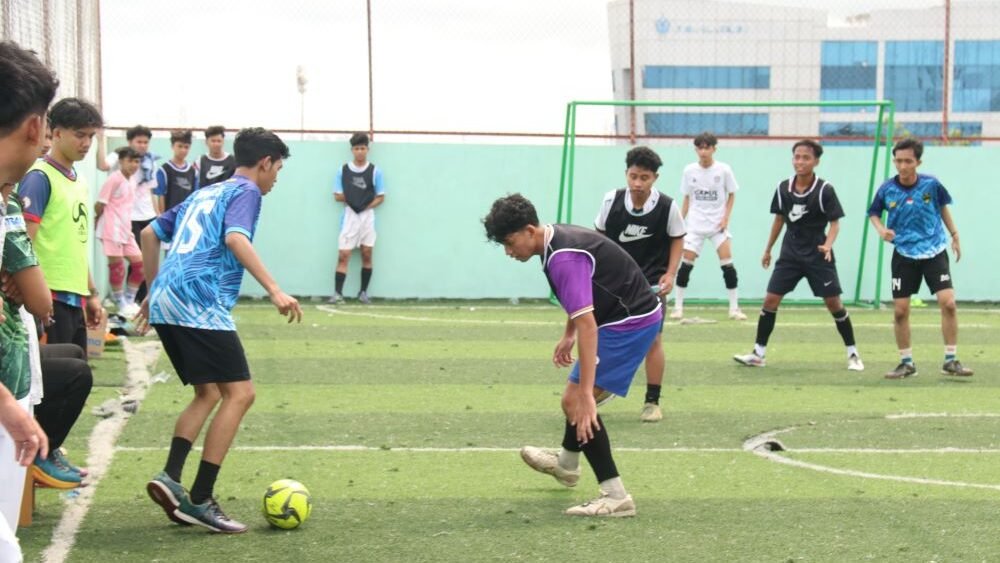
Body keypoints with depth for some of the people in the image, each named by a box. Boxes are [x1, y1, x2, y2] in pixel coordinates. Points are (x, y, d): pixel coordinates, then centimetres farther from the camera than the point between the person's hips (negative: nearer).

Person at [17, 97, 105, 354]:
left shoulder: (79, 183, 17)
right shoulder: (40, 178, -9)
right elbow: (26, 243, -15)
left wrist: (91, 293, 22)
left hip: (76, 297, 9)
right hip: (52, 297, -9)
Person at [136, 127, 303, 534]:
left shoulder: (204, 194, 26)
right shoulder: (245, 192, 2)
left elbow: (150, 234, 29)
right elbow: (235, 239, -17)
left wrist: (154, 291, 36)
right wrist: (275, 291, -22)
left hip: (166, 302, 9)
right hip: (200, 305, -9)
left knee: (208, 394, 18)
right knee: (239, 393, -7)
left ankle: (170, 478, 2)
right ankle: (199, 501, -12)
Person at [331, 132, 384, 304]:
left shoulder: (375, 171, 1)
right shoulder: (343, 170, 3)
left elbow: (380, 197, 2)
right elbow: (338, 196, 5)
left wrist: (366, 205, -9)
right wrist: (352, 200, -5)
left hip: (367, 216, 0)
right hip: (349, 216, 0)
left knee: (367, 255, 4)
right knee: (343, 256, -7)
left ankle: (363, 292, 13)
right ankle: (338, 293, -11)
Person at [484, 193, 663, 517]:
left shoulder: (563, 259, -27)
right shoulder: (559, 239, 4)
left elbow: (587, 325, -34)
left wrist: (585, 395, -37)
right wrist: (568, 336, 28)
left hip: (630, 322, -10)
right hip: (633, 317, 10)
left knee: (575, 402, -16)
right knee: (577, 398, 26)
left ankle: (615, 496, -17)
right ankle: (566, 465, 52)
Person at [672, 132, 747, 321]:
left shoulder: (724, 170, -6)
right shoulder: (689, 171, -1)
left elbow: (731, 195, 5)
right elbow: (687, 199, 9)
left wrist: (726, 217, -7)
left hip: (718, 223, -1)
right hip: (695, 223, 1)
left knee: (727, 262, -8)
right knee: (686, 262, -6)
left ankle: (734, 307, 0)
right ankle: (678, 306, 5)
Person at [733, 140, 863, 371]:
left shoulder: (824, 190, -12)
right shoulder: (783, 188, 0)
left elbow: (835, 222, -9)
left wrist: (827, 245, -27)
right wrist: (768, 249, 19)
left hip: (818, 255, -3)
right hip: (790, 253, 3)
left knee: (833, 302, -2)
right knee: (770, 300, -3)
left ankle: (853, 354, 10)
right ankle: (758, 354, 4)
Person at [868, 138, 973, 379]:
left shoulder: (931, 184, -9)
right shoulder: (887, 190, -9)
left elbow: (943, 207, 10)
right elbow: (873, 213, 8)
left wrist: (954, 236, 12)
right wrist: (881, 229, -12)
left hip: (935, 251, -1)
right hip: (904, 255, 1)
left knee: (948, 303, -12)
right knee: (900, 310, 0)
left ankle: (951, 361, 0)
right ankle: (906, 363, 16)